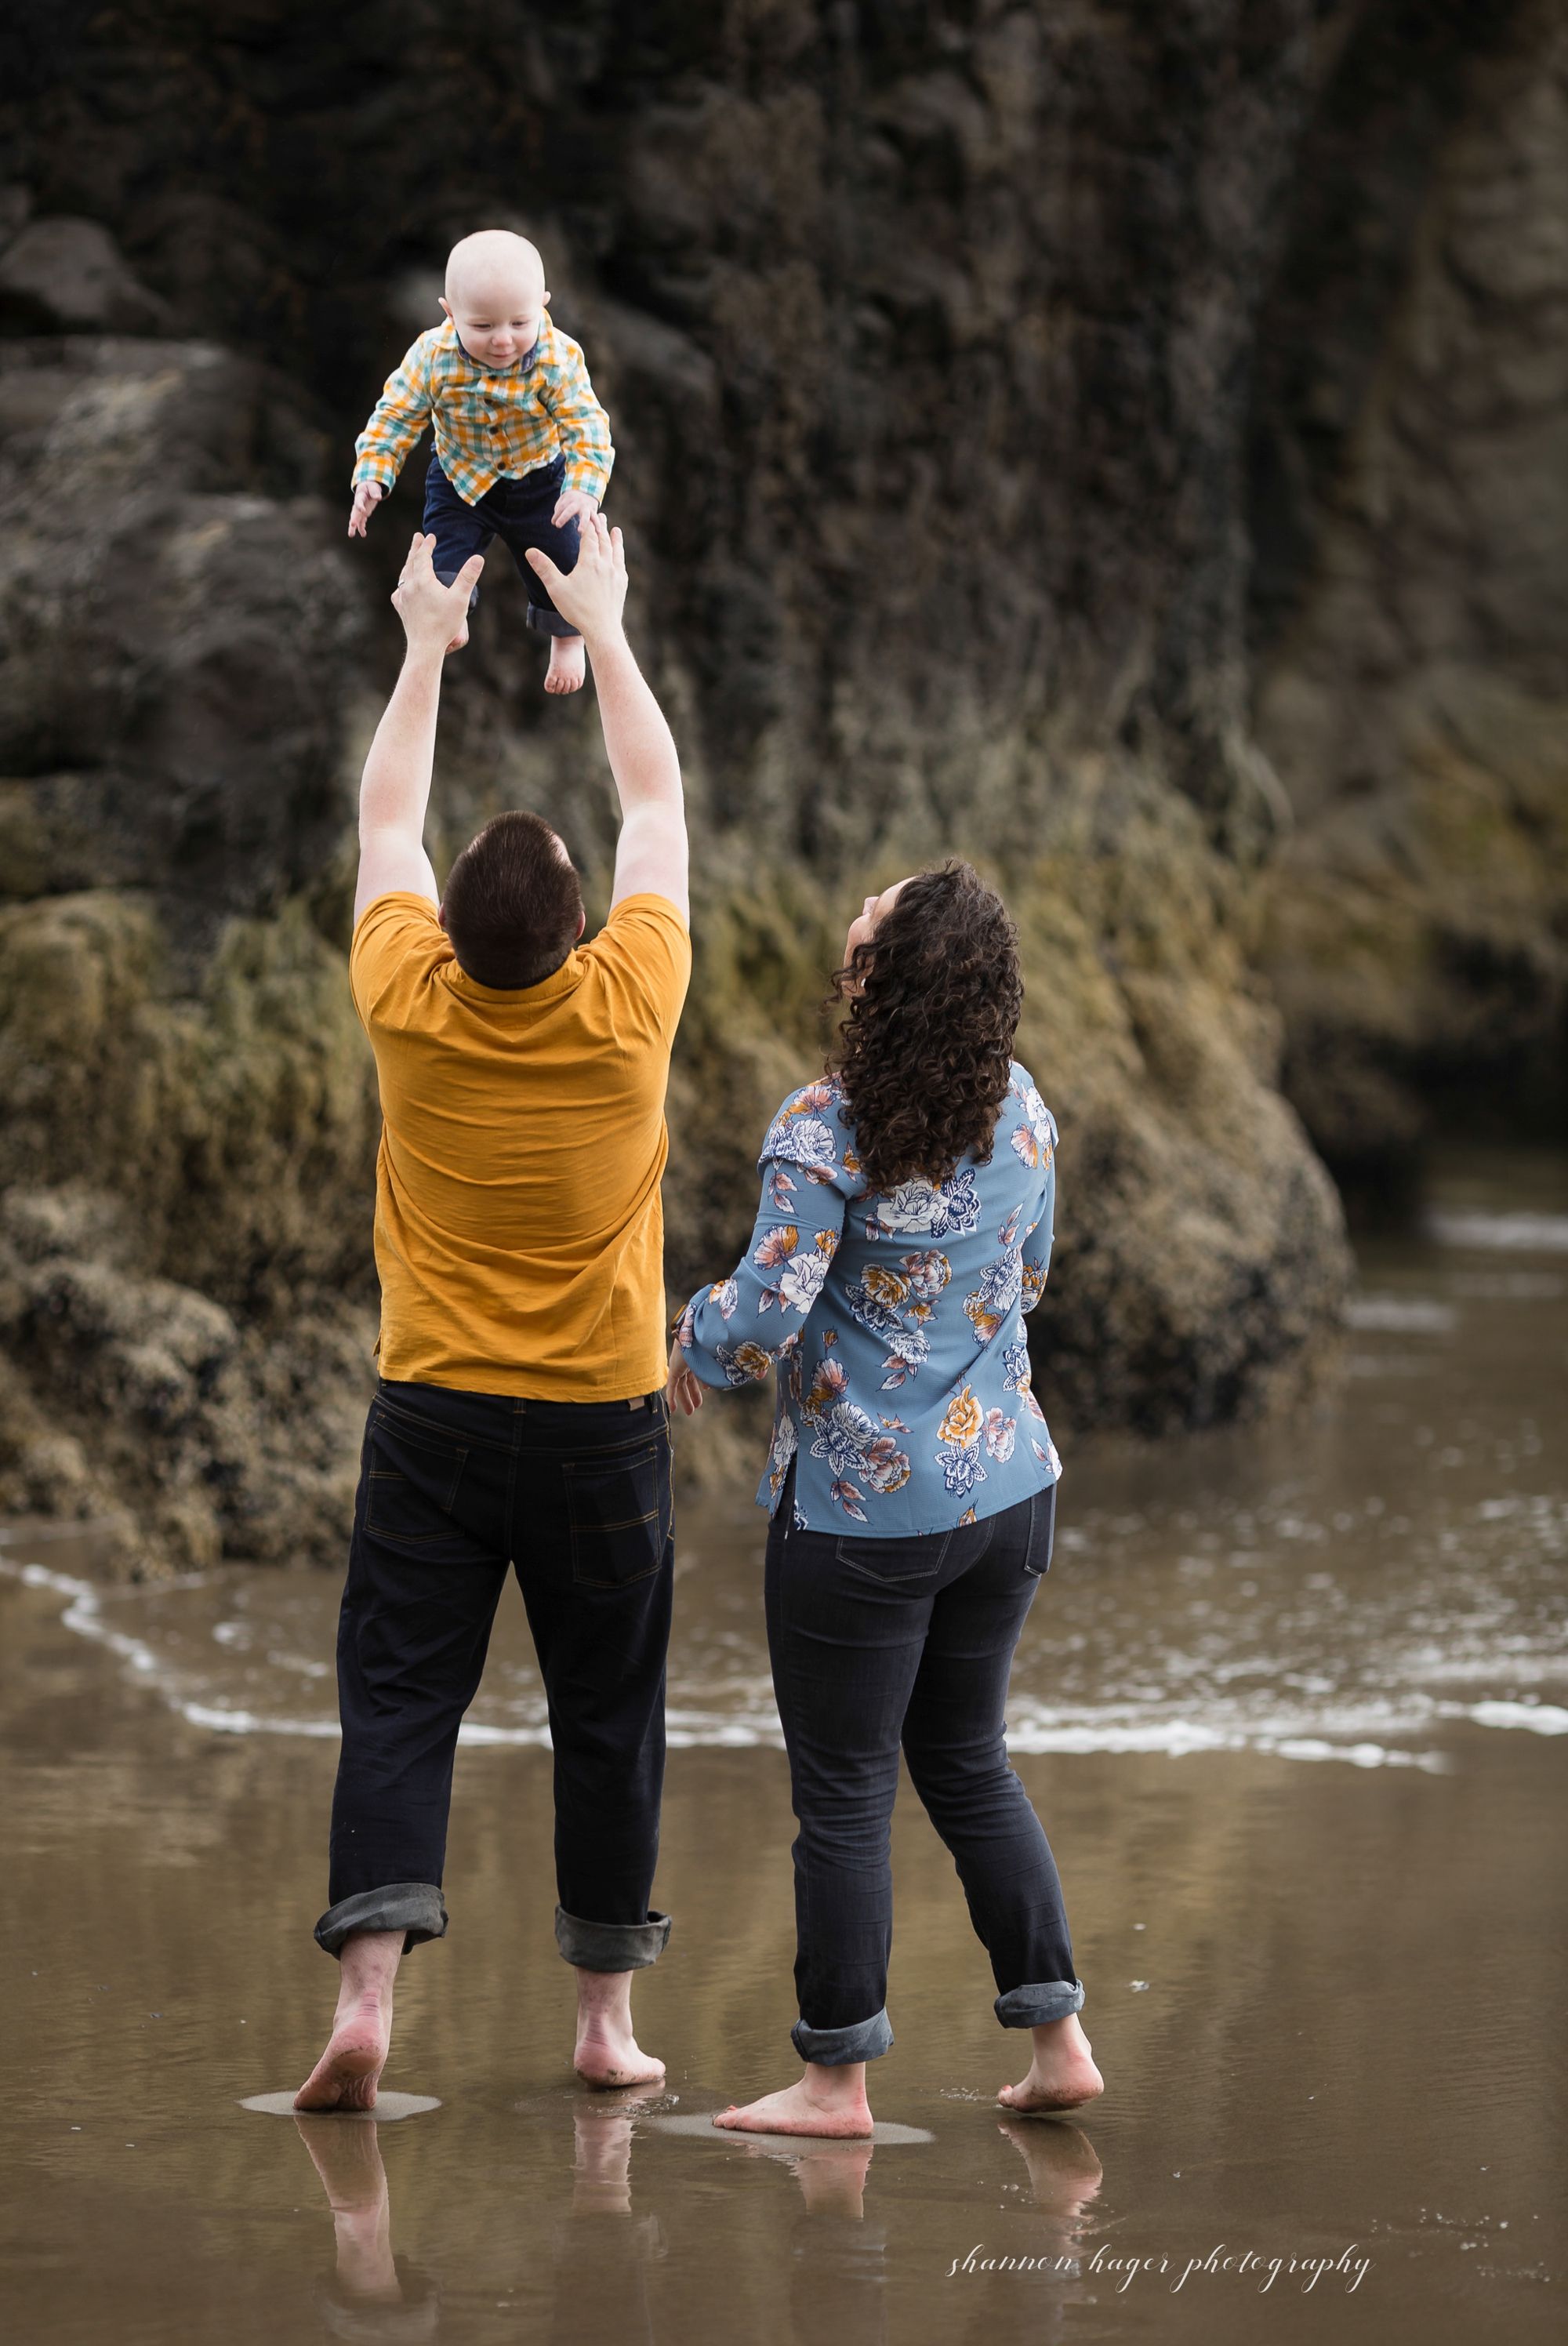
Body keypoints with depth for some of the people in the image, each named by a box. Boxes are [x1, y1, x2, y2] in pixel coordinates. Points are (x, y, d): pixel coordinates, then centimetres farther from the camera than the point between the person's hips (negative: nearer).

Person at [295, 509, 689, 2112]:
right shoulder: (628, 1012, -12)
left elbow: (384, 821, 6)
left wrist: (428, 641, 17)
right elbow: (657, 803, 2)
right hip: (603, 1423, 0)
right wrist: (602, 626, 12)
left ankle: (368, 1990, -15)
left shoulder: (411, 1007, -11)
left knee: (398, 1702, 0)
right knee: (606, 1714, 10)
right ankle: (606, 2016, 15)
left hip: (434, 1417, 0)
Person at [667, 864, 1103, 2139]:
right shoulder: (1023, 1111, 1)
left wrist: (693, 1346, -1)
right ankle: (1058, 2036, 18)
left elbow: (767, 1315, -22)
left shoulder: (827, 1127, -19)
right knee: (969, 1761, 19)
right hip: (1007, 1484, 6)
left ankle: (838, 2077, 11)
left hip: (864, 1508, -6)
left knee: (843, 1792, 4)